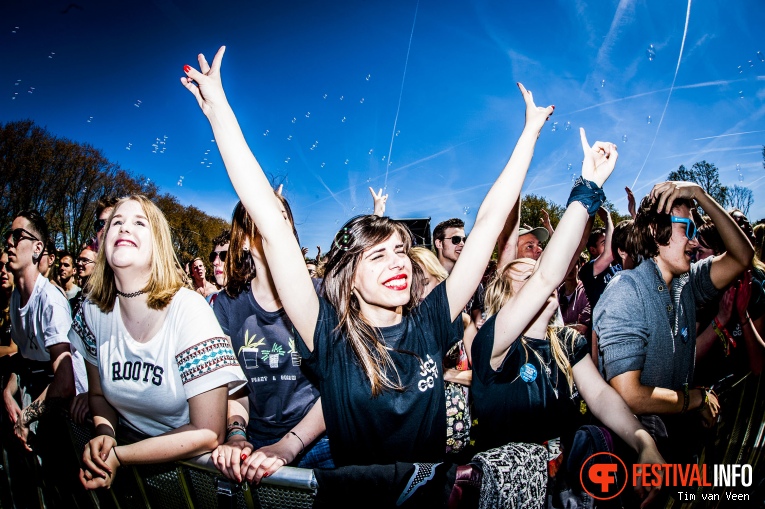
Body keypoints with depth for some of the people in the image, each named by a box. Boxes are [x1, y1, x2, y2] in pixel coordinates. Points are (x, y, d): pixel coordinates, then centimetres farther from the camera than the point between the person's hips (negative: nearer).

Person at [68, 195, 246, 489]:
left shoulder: (189, 311, -20)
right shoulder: (94, 311, -6)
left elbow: (208, 433, -18)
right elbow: (99, 395, 10)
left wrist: (117, 457, -16)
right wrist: (104, 433, -10)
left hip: (191, 464, -3)